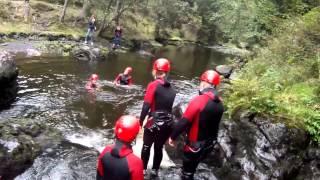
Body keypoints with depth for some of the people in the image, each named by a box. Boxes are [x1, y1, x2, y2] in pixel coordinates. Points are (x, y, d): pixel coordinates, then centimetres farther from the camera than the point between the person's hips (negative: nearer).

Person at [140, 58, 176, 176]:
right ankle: (155, 170, 35)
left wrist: (140, 122, -9)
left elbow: (146, 106, -16)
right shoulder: (171, 89, 4)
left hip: (154, 122, -4)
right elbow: (172, 107, 5)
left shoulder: (153, 85, -11)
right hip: (168, 124, 4)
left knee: (146, 146, 18)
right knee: (159, 148, 22)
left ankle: (143, 169, 31)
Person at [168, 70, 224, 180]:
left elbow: (184, 122, -22)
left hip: (195, 144, -6)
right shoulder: (219, 103, -4)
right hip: (209, 143, 7)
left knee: (187, 171, 13)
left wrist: (172, 136, -12)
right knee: (192, 167, 26)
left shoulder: (199, 100, -25)